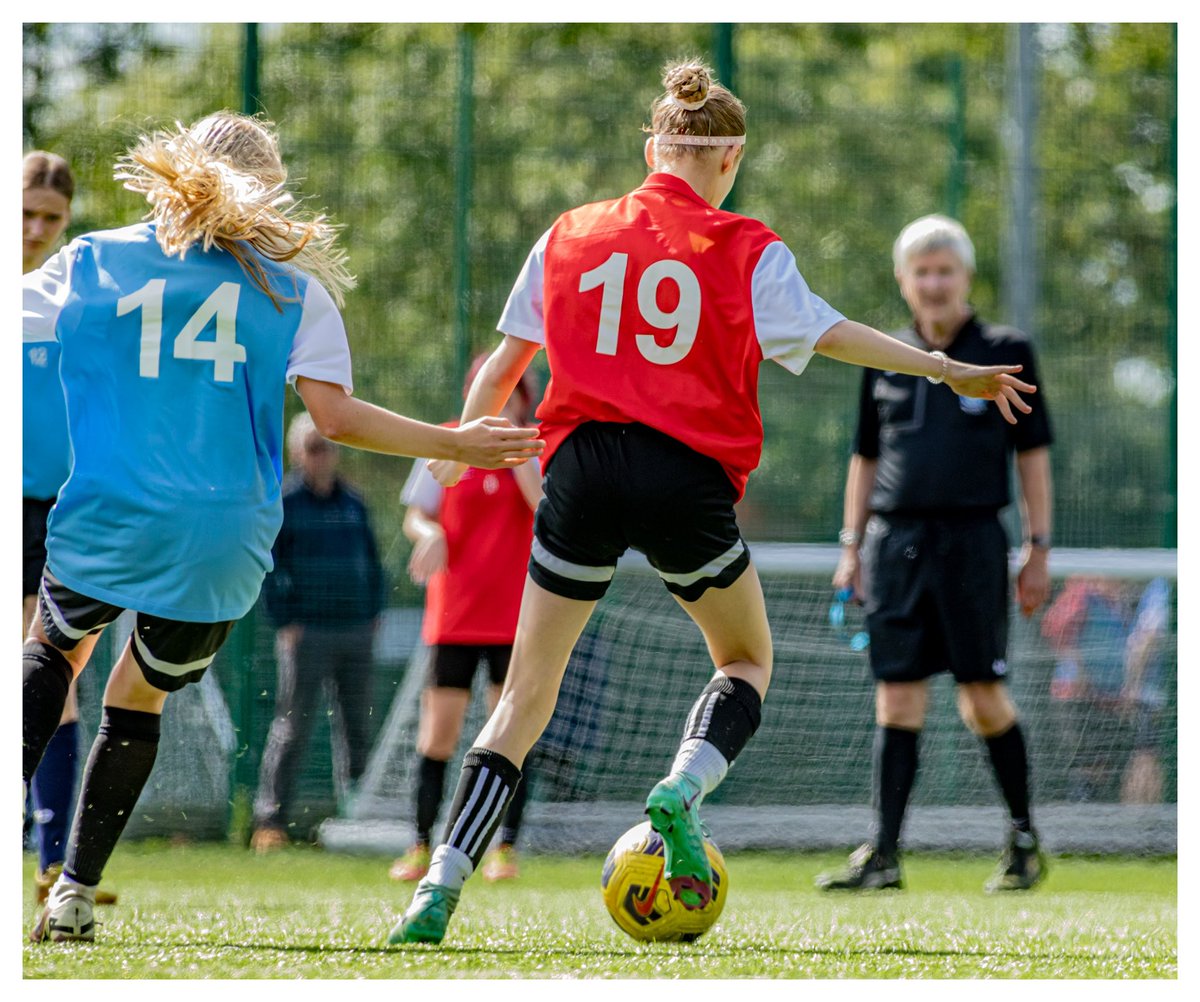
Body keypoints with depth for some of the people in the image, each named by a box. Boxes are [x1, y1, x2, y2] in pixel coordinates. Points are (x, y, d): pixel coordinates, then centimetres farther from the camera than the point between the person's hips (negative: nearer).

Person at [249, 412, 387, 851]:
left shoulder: (353, 504, 13)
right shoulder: (283, 505, -1)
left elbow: (372, 562, 20)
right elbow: (268, 567, -3)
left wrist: (373, 614, 10)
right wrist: (284, 622, -9)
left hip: (356, 631, 5)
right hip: (306, 630, -5)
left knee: (356, 727, 7)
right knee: (293, 727, -6)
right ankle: (271, 819, -3)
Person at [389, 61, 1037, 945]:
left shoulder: (569, 236, 10)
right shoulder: (745, 251, 1)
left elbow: (503, 365, 15)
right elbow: (825, 334, -4)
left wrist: (462, 446, 28)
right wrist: (946, 370, 1)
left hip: (582, 471, 2)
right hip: (687, 477, -2)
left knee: (530, 689, 10)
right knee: (748, 660, 22)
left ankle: (442, 884, -2)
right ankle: (683, 788, -8)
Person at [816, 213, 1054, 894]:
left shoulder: (1006, 353, 3)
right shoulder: (885, 360, 12)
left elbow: (1033, 454, 4)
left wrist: (1039, 549, 0)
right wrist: (852, 546, 13)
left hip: (972, 541, -3)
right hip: (895, 542, 3)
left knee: (983, 697, -4)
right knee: (898, 698, -1)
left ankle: (1025, 839, 14)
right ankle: (883, 856, -2)